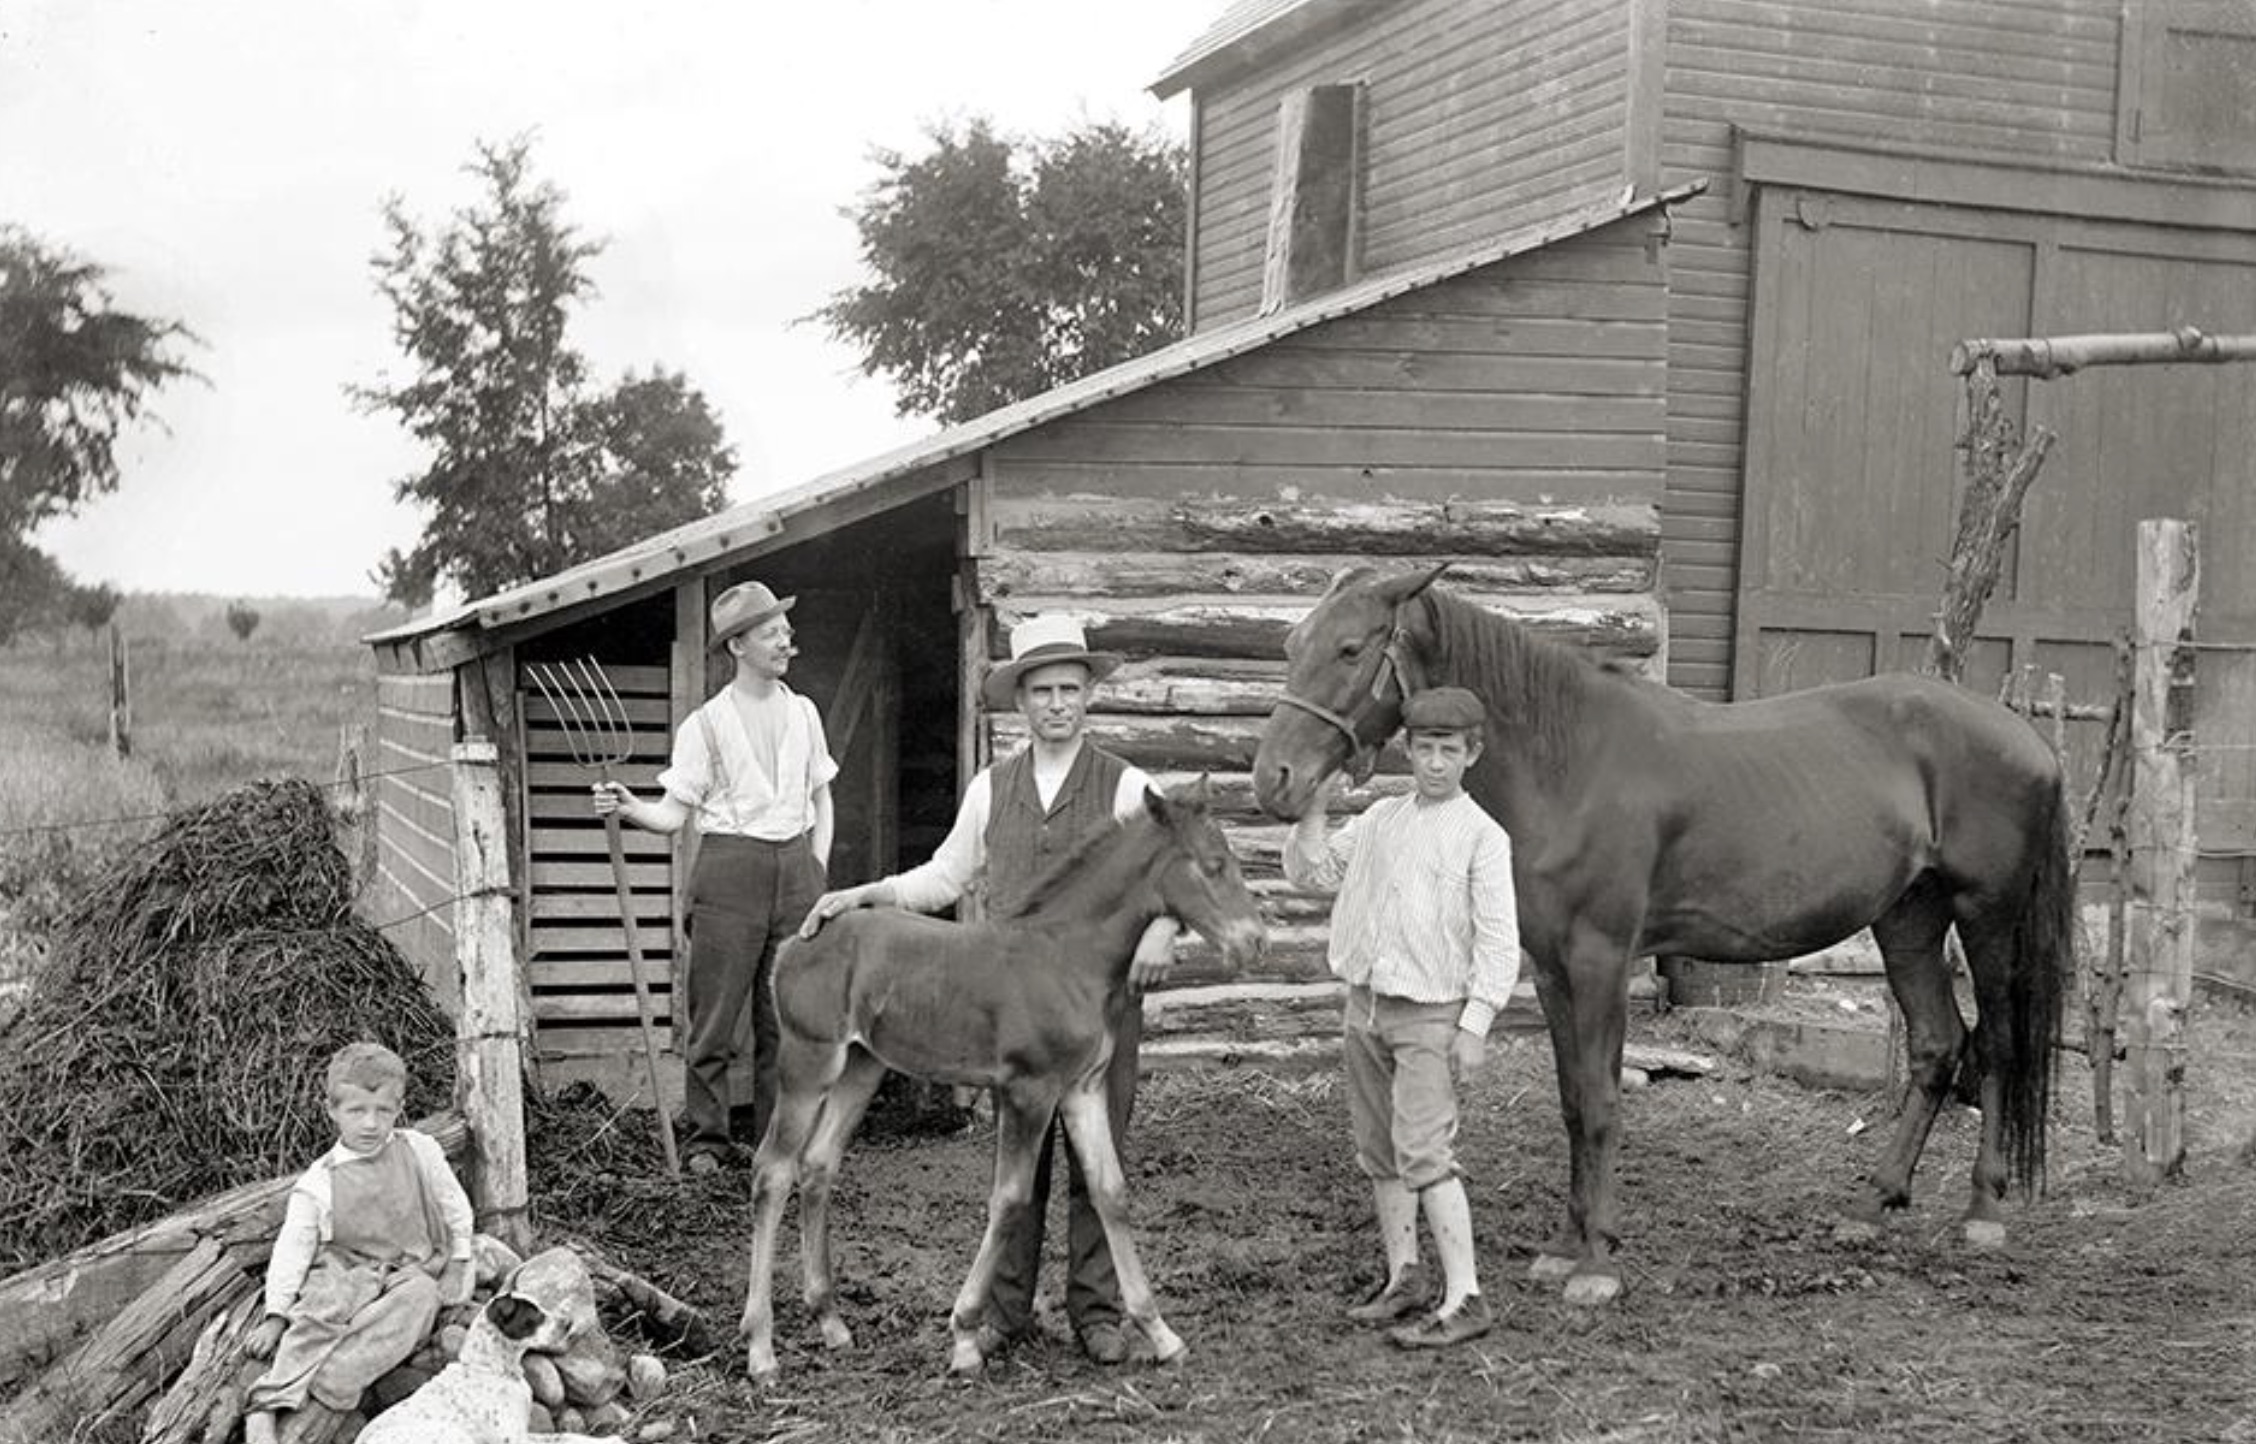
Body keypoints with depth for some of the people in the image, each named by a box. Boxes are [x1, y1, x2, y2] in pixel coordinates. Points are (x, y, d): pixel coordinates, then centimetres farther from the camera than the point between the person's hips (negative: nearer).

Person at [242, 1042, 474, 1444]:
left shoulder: (421, 1151, 6)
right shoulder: (316, 1184, 1)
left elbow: (456, 1211, 14)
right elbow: (292, 1249, -2)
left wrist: (458, 1266, 5)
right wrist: (275, 1315, -11)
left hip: (413, 1271, 1)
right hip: (346, 1270, -1)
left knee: (418, 1300, -34)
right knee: (324, 1307, -35)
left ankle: (324, 1387, -44)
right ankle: (263, 1412, -43)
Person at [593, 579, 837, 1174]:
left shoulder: (803, 713, 11)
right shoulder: (706, 724, -1)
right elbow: (674, 812, -2)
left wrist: (817, 868, 8)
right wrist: (628, 807, -21)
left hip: (796, 865, 4)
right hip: (729, 866, -4)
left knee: (787, 1013, 5)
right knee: (716, 1014, -2)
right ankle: (706, 1139, 8)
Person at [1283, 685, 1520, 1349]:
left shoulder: (1482, 836, -6)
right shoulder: (1380, 819, 11)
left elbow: (1497, 942, -9)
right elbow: (1311, 872, 15)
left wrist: (1475, 1025, -16)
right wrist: (1313, 806, 1)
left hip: (1430, 1015, -6)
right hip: (1366, 1006, 6)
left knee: (1424, 1154, -13)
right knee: (1378, 1154, 11)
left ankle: (1463, 1299, -11)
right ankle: (1403, 1277, 23)